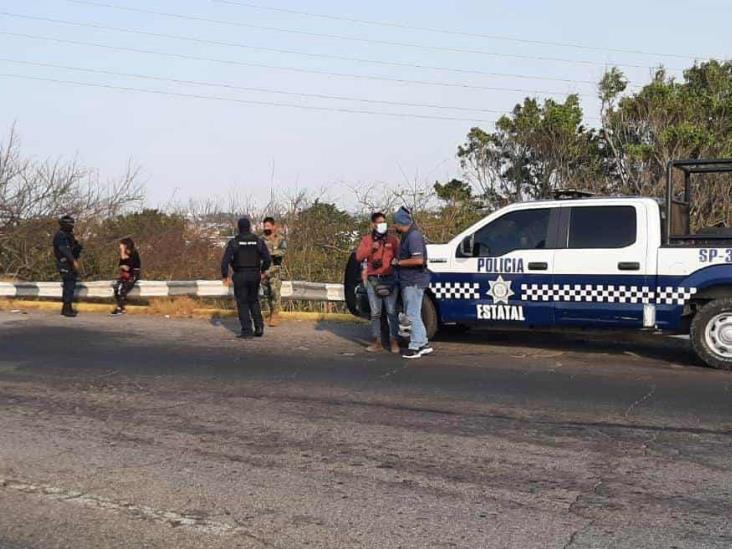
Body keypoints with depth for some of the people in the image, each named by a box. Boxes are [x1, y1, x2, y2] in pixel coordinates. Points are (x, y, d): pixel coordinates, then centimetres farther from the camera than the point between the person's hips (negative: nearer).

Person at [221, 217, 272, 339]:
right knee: (254, 301, 19)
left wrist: (225, 276, -3)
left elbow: (225, 261, -14)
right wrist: (263, 271, 12)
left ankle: (247, 331, 2)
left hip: (240, 276, -3)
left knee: (243, 303, 6)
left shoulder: (234, 242, -7)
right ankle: (259, 326, 7)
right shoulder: (259, 241, -1)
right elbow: (268, 259, -5)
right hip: (254, 276, 3)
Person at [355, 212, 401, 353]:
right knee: (375, 313, 4)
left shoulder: (393, 239, 6)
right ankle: (377, 341, 12)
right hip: (373, 280, 1)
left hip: (390, 279, -1)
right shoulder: (366, 240, 10)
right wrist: (371, 248, -12)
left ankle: (394, 341, 4)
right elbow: (359, 257, 0)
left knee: (391, 312, -3)